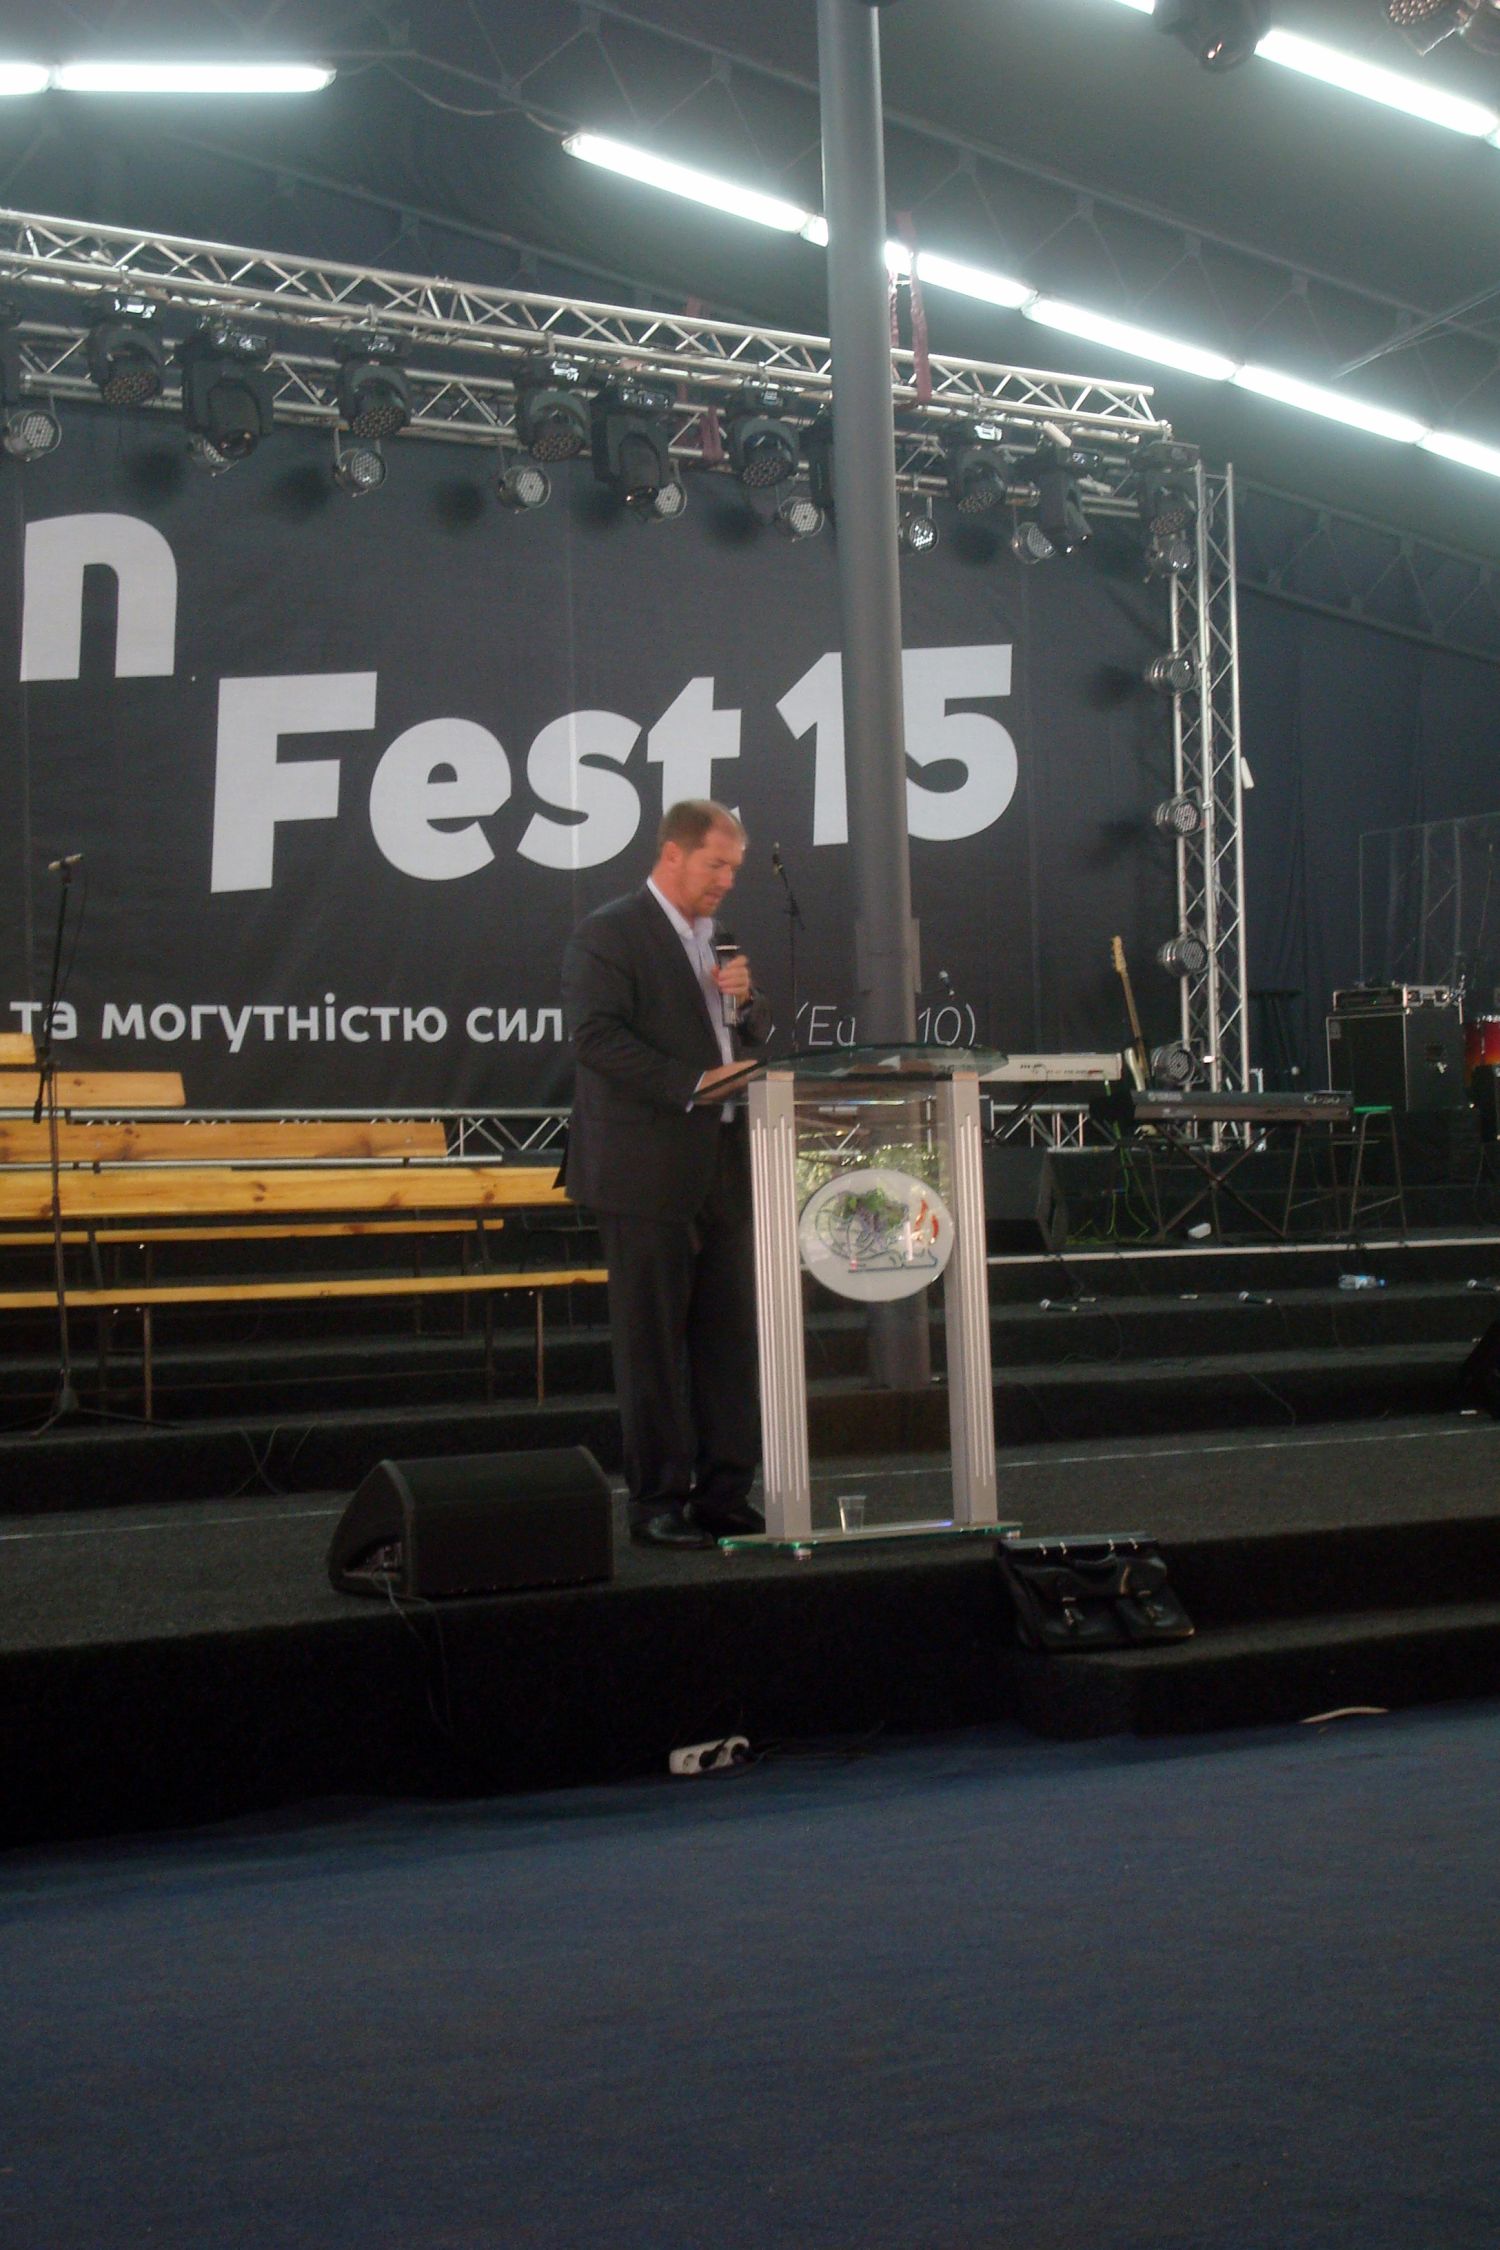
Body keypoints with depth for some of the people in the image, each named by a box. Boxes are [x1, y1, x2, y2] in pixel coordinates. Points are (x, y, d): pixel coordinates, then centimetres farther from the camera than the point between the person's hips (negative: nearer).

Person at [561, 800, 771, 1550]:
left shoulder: (716, 938, 19)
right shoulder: (607, 934, -6)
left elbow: (757, 1036, 24)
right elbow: (596, 1037, -16)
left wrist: (744, 1000, 1)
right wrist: (695, 1084, -20)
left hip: (723, 1171, 7)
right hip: (646, 1172, -7)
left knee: (731, 1338, 7)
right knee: (653, 1343, -2)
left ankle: (725, 1494, 13)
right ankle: (657, 1503, 4)